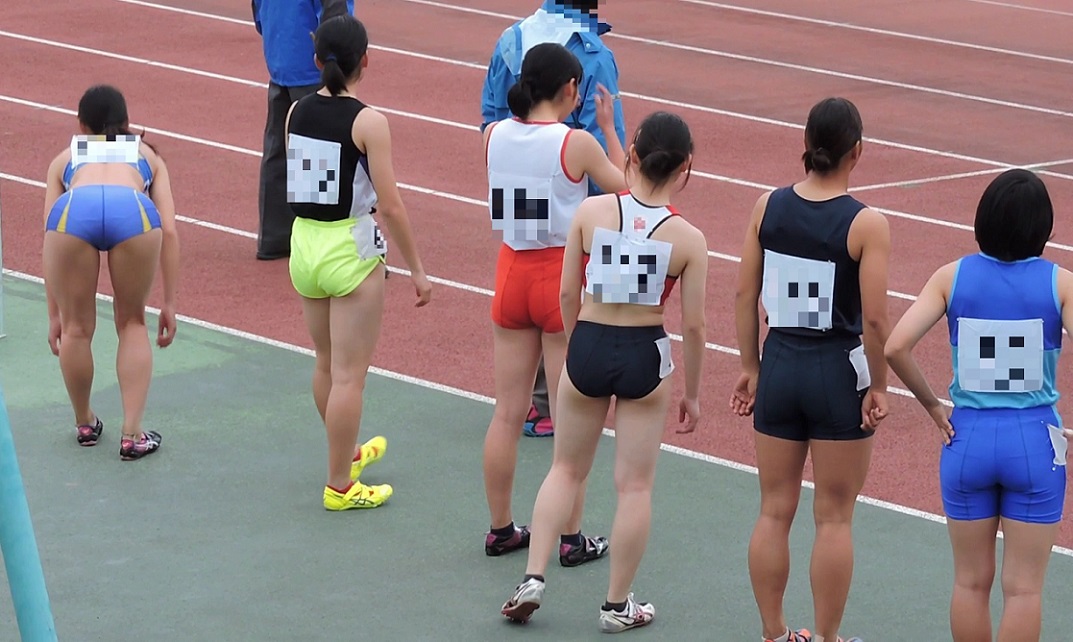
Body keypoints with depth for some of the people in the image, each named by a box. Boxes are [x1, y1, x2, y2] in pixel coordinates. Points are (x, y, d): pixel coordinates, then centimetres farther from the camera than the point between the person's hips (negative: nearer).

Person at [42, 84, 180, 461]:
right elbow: (169, 232, 25)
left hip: (74, 211, 0)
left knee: (77, 328, 21)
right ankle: (133, 436, 15)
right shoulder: (147, 155, 39)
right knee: (132, 324, 21)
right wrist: (170, 303, 25)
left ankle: (85, 424, 38)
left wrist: (54, 315, 34)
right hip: (134, 211, 0)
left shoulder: (64, 159, 39)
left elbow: (50, 241, 32)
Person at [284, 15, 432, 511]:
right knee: (349, 374, 3)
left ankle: (346, 453, 42)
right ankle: (340, 485, 9)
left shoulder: (296, 112, -1)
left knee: (326, 363, 22)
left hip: (304, 244, 6)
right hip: (351, 251, -6)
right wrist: (416, 269, -7)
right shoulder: (367, 122, -17)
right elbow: (390, 206, -16)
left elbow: (293, 186, 8)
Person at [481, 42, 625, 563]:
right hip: (565, 279, -5)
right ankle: (572, 540, 11)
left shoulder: (493, 136, -3)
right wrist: (609, 127, 7)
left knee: (507, 412, 13)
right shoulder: (576, 143, -16)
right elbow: (626, 187, -1)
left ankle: (500, 530, 21)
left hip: (512, 272, 5)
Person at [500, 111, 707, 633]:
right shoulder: (688, 239, -11)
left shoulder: (591, 211, -10)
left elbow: (568, 292, -2)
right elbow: (693, 325, -6)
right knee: (635, 485, 11)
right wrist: (692, 393, 7)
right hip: (646, 356, -1)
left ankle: (533, 578, 13)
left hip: (588, 349, 1)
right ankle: (618, 605, 18)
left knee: (567, 469, 21)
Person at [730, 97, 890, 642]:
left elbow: (745, 296, 1)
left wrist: (751, 366, 12)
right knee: (834, 518, 8)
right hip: (839, 373, -4)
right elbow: (875, 319, -16)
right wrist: (878, 386, -3)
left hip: (780, 367, 4)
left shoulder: (768, 207, -3)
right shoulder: (867, 224, -15)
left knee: (774, 510, 14)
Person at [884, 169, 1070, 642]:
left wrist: (933, 407, -1)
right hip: (1035, 442, -2)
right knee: (1023, 587, 6)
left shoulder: (953, 276, -4)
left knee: (972, 582, 14)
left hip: (968, 438, 2)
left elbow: (895, 347, -12)